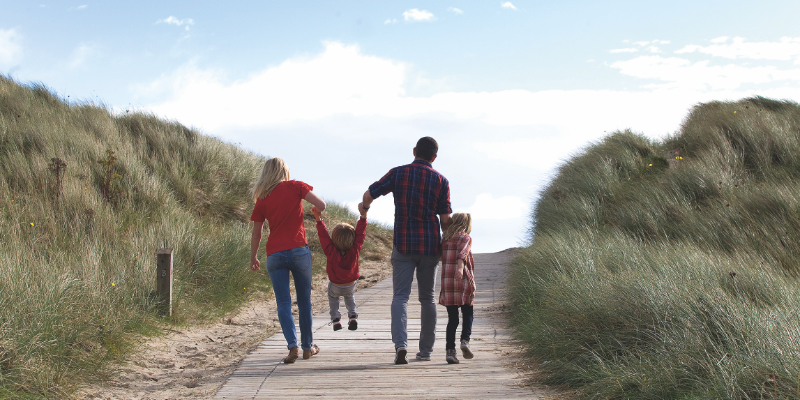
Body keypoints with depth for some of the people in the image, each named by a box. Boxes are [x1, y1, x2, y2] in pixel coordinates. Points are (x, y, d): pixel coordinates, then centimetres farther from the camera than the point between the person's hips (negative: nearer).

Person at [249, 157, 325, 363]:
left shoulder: (262, 199, 8)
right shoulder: (295, 186, 2)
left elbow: (256, 234, 11)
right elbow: (321, 205, -8)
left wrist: (253, 258, 24)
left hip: (275, 254, 1)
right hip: (299, 250, -1)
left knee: (283, 302, 2)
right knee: (304, 300, 11)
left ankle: (293, 346, -14)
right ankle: (307, 346, 18)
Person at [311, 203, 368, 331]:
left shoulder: (331, 252, -36)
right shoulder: (354, 251, -32)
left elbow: (324, 236, -34)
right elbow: (360, 234, -27)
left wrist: (319, 219, -32)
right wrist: (363, 216, -27)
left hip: (335, 286, -1)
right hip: (351, 285, 1)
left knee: (333, 297, 32)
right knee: (350, 297, 34)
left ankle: (335, 319, 20)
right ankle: (353, 317, 16)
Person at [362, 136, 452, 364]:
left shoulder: (398, 173, -1)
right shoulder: (441, 181, 0)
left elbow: (369, 195, 2)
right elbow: (445, 219, -3)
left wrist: (365, 208, 25)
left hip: (403, 245, -1)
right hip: (430, 245, 1)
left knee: (400, 296, -2)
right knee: (427, 298, 13)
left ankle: (400, 344, -22)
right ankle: (426, 350, 18)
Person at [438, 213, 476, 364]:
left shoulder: (445, 238, 12)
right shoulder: (465, 238, -2)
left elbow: (440, 256, 19)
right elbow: (463, 252, -21)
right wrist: (460, 267, -36)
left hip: (447, 283, 4)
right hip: (464, 282, -4)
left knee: (452, 318, 6)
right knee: (468, 315, 11)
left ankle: (450, 349, -4)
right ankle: (465, 340, -10)